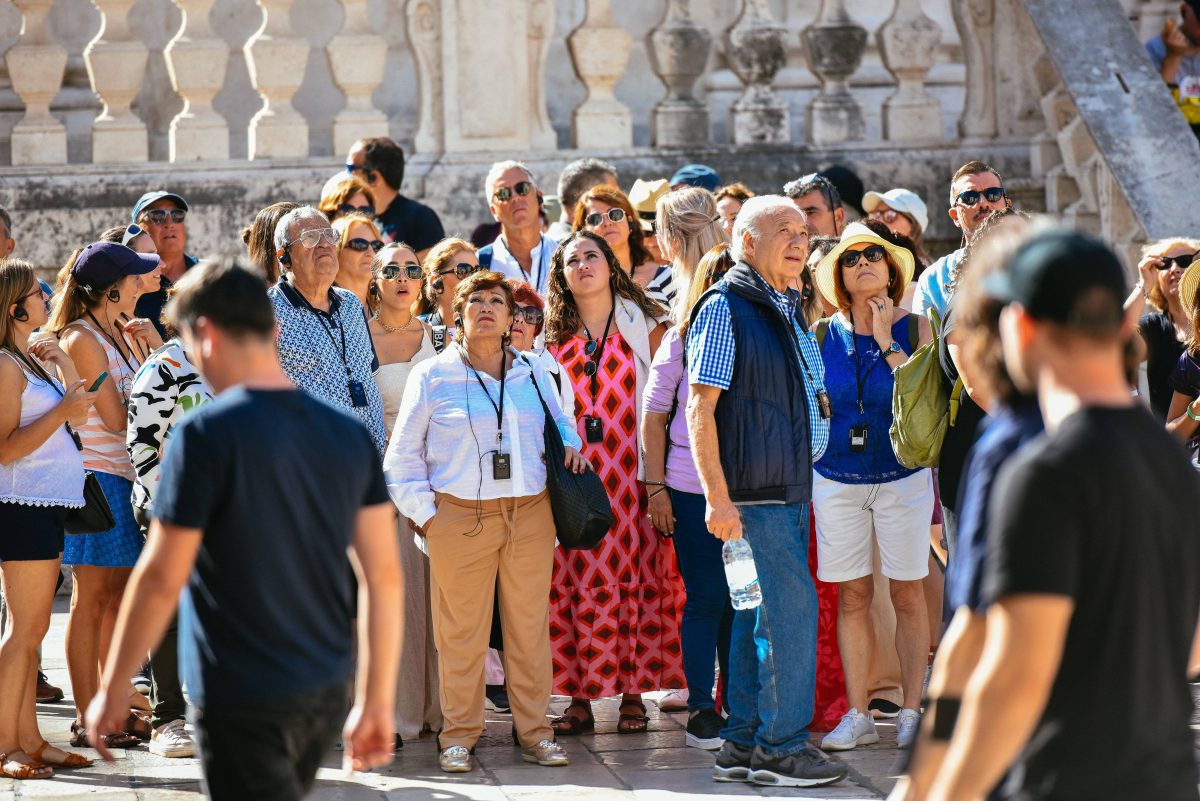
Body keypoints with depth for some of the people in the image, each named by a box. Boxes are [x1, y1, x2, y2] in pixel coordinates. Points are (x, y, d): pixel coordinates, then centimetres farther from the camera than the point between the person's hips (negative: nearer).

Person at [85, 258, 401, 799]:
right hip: (326, 694, 6)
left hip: (242, 705, -6)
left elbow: (161, 578, -13)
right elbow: (384, 576, 4)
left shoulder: (206, 434, -14)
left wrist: (111, 690, -3)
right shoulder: (348, 435, 3)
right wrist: (377, 702, 10)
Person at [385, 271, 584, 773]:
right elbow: (404, 454, 6)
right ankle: (458, 736, 6)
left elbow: (559, 422, 29)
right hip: (460, 518, -3)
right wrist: (423, 512, -1)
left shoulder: (532, 375, 13)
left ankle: (534, 731, 12)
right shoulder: (432, 376, 3)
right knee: (461, 631, -1)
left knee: (530, 626, 4)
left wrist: (569, 444, 7)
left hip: (530, 515, 3)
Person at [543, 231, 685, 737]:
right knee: (574, 581, -4)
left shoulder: (641, 323, 7)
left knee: (635, 579, -3)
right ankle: (579, 698, 0)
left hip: (630, 471, -1)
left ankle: (633, 694, 2)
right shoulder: (554, 333, 13)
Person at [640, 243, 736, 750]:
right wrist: (655, 486, -2)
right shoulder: (681, 340, 2)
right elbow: (653, 415, 4)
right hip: (692, 490, -2)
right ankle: (701, 710, 7)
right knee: (706, 598, 0)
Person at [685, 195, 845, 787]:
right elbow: (700, 410, -15)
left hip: (791, 488, 9)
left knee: (760, 615, 11)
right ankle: (781, 748, -4)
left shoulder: (787, 310, 16)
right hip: (752, 491, -9)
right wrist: (718, 498, -20)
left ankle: (743, 745, 15)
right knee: (792, 608, -10)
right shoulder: (724, 308, -10)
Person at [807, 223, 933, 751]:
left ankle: (911, 710, 8)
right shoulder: (822, 334, 5)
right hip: (837, 479, 2)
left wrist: (888, 342, -15)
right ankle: (857, 715, 8)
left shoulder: (915, 327, -1)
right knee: (852, 595, 3)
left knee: (907, 594, 1)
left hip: (902, 476, -2)